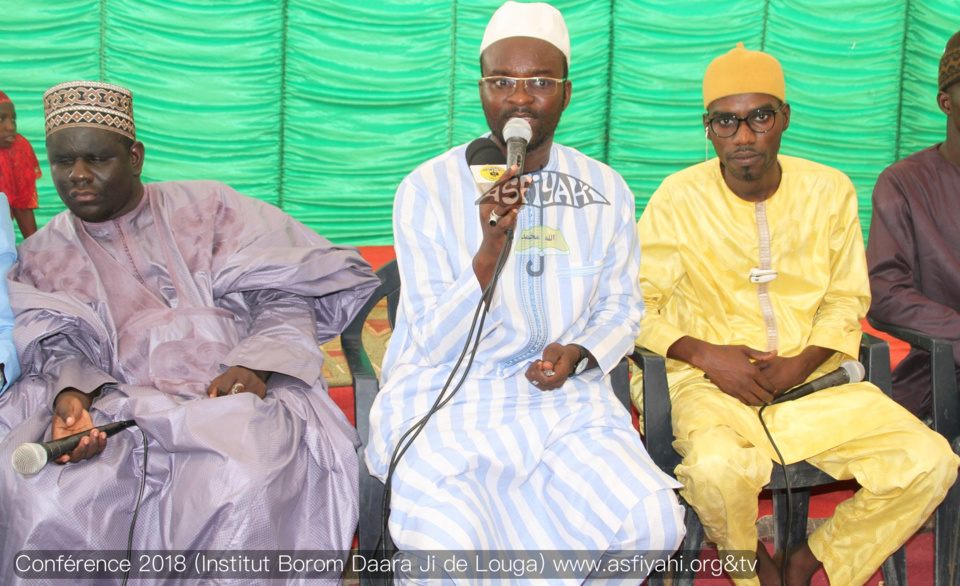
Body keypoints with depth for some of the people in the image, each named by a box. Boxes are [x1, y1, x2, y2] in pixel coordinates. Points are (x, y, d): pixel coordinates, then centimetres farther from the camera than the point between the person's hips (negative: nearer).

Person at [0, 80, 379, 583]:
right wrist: (71, 396, -18)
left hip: (237, 396, -1)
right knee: (42, 502, -30)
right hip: (121, 409, 2)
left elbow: (282, 293, 6)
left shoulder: (206, 206, 15)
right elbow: (59, 349, 6)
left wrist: (254, 365, -13)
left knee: (244, 489, -36)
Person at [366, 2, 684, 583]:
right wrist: (490, 249, -24)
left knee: (654, 524, -20)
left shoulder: (606, 191, 6)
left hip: (565, 395, 4)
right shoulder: (427, 190, -5)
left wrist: (578, 353, -5)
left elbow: (621, 308, 18)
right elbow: (435, 344, -8)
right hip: (447, 397, -3)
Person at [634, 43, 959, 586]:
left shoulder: (830, 191, 5)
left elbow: (846, 302, 10)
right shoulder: (678, 199, -4)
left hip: (812, 379, 3)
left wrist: (801, 364, -8)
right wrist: (704, 354, -17)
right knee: (717, 469, -35)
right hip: (709, 384, -3)